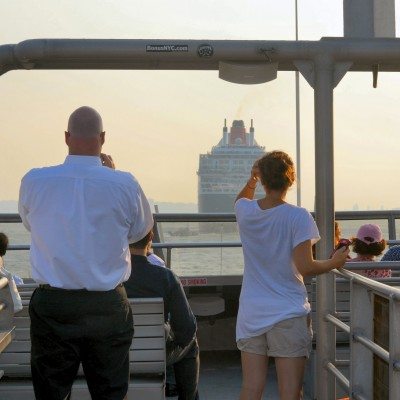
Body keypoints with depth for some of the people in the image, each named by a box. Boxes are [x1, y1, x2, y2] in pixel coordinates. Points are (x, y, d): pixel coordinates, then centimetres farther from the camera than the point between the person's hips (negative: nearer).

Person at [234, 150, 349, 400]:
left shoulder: (245, 211, 0)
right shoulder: (298, 217, -13)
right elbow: (305, 267, -16)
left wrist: (252, 181, 12)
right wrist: (334, 263, 0)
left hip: (251, 315, 4)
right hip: (288, 314, -4)